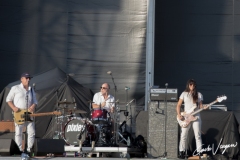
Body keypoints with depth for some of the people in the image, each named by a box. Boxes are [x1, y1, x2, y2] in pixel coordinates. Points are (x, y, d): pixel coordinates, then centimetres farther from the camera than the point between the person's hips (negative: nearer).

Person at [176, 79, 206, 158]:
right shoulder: (184, 94, 5)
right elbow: (178, 105, 5)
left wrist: (204, 107, -13)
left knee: (197, 135, -4)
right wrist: (179, 115, -8)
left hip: (196, 116, 0)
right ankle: (181, 152, 2)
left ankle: (199, 152, -2)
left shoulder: (199, 95, 8)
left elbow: (200, 106, 11)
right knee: (183, 135, -3)